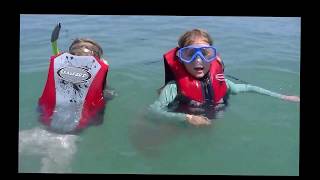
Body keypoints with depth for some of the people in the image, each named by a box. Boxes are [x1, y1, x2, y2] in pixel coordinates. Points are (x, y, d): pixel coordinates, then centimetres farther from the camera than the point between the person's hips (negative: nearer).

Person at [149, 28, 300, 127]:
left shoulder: (220, 82, -7)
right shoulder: (175, 87, -21)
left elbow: (247, 88, 9)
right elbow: (154, 110, -27)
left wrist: (282, 97, 13)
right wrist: (187, 118, -35)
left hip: (214, 128, 5)